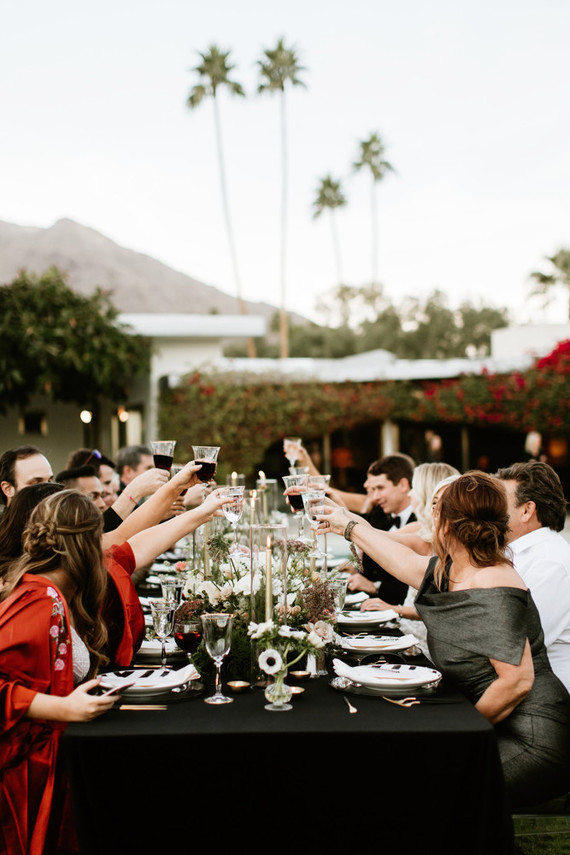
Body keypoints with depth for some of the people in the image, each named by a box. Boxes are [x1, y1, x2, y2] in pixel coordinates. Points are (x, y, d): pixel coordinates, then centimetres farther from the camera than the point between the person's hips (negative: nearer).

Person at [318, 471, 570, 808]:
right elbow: (407, 562, 26)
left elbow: (517, 681, -27)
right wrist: (350, 525, 38)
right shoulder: (451, 572, 6)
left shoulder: (492, 594, -23)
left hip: (531, 743, -9)